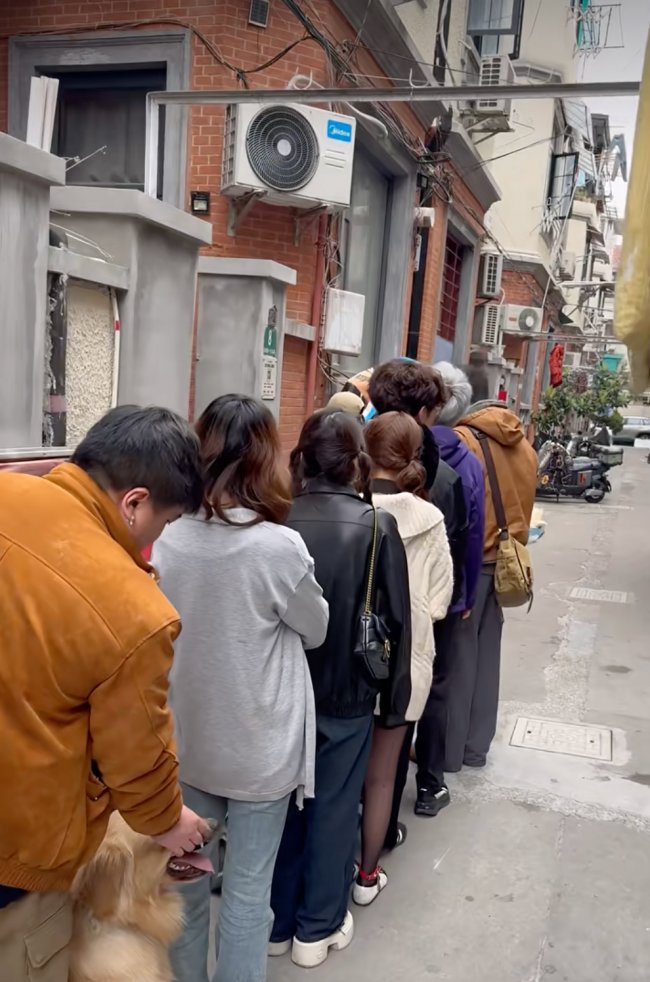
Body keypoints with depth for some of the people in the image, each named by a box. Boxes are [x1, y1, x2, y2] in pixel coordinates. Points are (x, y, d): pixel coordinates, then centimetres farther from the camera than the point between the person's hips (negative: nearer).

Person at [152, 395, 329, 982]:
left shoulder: (167, 540, -11)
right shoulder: (280, 545, -21)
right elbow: (316, 629, -4)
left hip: (186, 741, 4)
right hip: (258, 748, -4)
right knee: (247, 888, 14)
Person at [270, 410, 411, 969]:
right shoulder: (377, 526, -15)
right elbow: (395, 620, -9)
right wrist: (395, 699, 4)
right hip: (346, 693, -2)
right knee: (333, 809, 15)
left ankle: (278, 921, 34)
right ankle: (317, 929, 31)